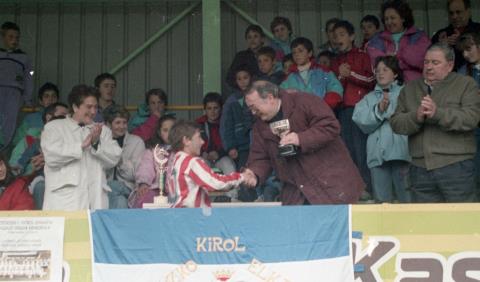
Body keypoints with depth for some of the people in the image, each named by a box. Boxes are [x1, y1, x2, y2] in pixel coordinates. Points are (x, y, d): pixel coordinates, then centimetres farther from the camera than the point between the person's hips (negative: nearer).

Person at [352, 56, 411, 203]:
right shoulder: (369, 98, 22)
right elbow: (361, 120, 3)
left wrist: (388, 108, -7)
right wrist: (378, 110, -9)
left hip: (400, 151, -3)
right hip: (377, 153, 3)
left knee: (406, 197, -6)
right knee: (381, 199, 3)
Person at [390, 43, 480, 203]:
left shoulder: (466, 85, 6)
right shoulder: (410, 89, 16)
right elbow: (396, 123, 6)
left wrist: (437, 113, -22)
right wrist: (416, 117, -14)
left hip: (455, 166, -3)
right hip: (420, 168, 4)